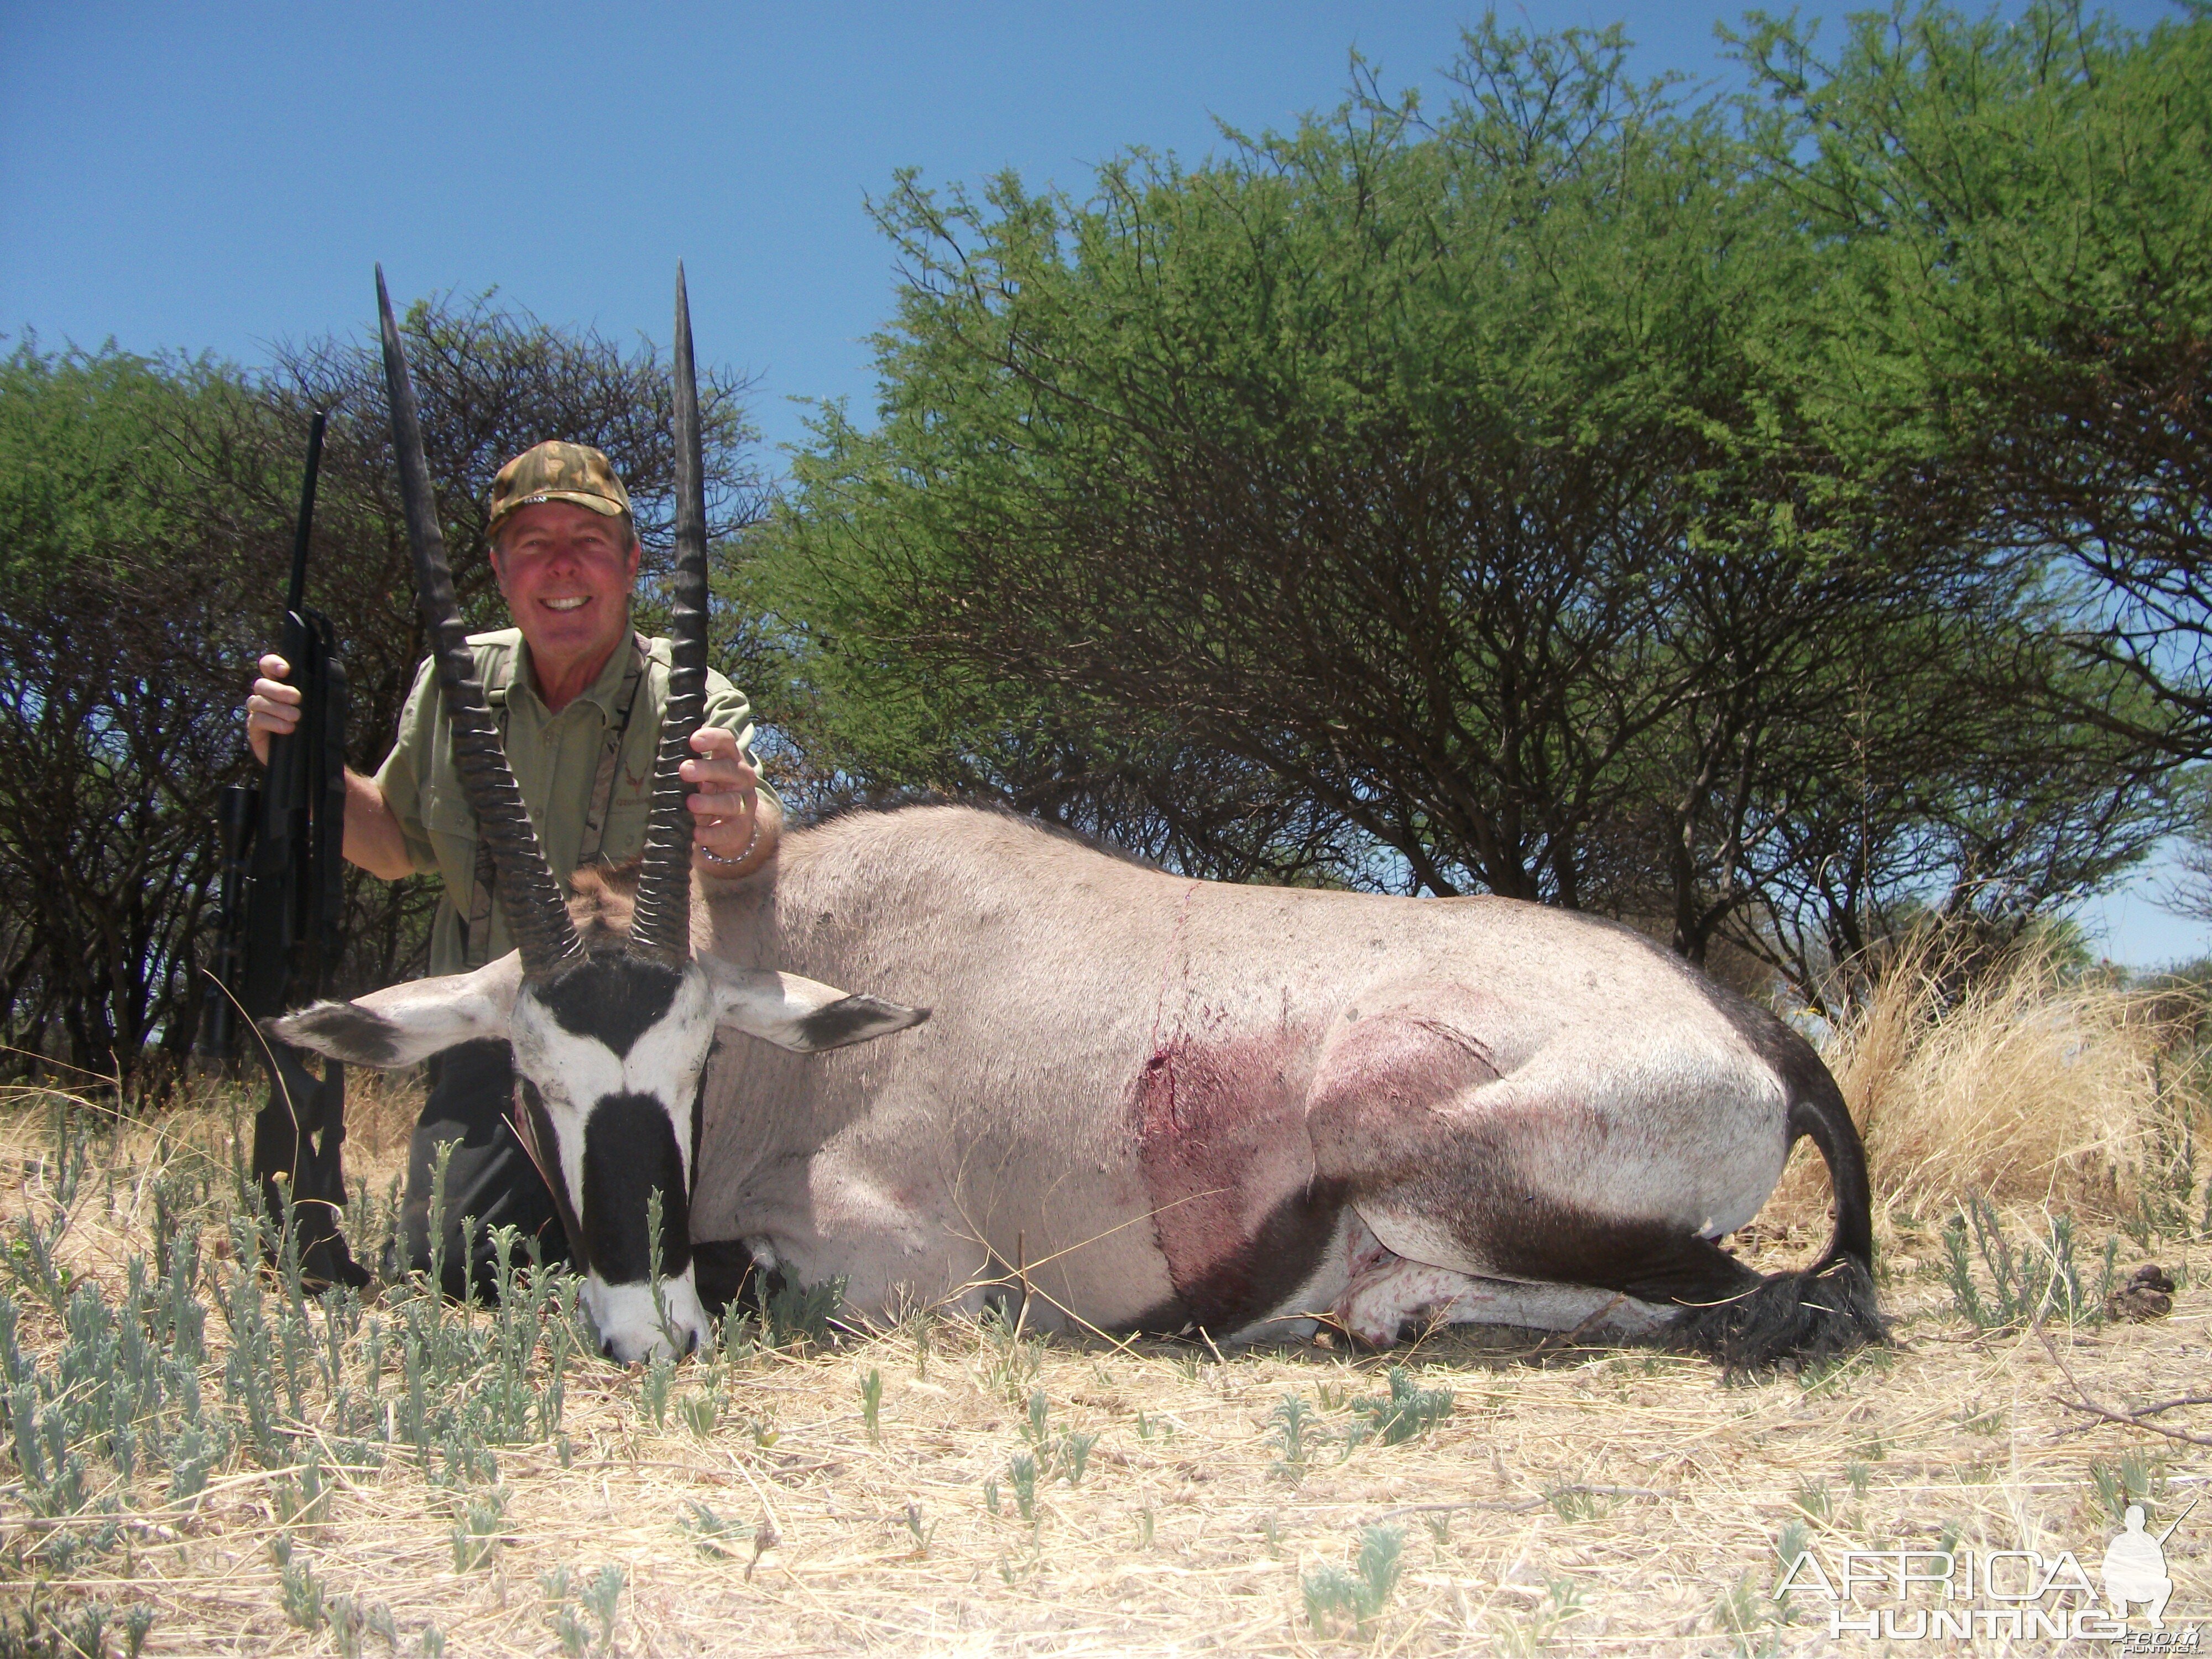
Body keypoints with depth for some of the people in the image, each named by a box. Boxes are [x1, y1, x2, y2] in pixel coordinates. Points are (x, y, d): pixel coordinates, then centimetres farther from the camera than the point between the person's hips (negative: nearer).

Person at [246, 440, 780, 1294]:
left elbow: (757, 827, -35)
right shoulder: (454, 684, -1)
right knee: (444, 1267, -10)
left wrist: (739, 837, -60)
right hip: (493, 1033, 3)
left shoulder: (693, 704, -15)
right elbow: (396, 845, 14)